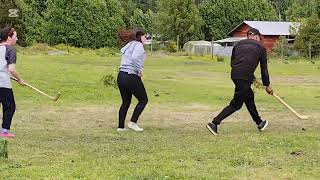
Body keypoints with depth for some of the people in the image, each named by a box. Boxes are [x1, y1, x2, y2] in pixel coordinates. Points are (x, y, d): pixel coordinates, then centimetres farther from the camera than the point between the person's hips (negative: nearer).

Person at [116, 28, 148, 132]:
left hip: (121, 76, 8)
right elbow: (135, 57, -26)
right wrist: (140, 70, -17)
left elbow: (129, 59, 13)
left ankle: (120, 127, 17)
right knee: (143, 100, 7)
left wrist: (138, 70, 7)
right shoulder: (138, 45, -7)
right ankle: (133, 123, 4)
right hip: (131, 77, -8)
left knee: (126, 102, 18)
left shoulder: (128, 46, 20)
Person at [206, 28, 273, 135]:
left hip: (234, 75, 6)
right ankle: (214, 123, -12)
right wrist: (267, 85, 22)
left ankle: (259, 123, 35)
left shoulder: (238, 44, 21)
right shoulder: (260, 47, 10)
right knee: (236, 104, -3)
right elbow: (264, 68, 12)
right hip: (245, 77, -6)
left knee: (249, 97, 24)